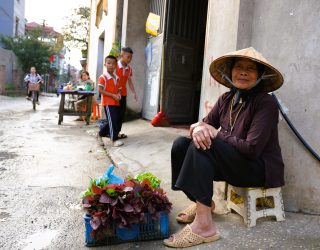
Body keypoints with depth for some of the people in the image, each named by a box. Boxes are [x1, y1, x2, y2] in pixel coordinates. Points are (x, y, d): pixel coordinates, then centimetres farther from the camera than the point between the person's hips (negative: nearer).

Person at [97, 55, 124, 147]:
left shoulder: (117, 78, 14)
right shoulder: (103, 77, -9)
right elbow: (100, 90, -15)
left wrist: (119, 94, -4)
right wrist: (113, 95, -19)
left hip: (116, 103, 8)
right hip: (108, 103, -8)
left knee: (116, 121, 11)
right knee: (112, 121, -10)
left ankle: (100, 134, 27)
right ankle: (114, 139, 1)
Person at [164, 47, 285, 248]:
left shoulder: (266, 103, -15)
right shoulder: (227, 99, 5)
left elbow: (251, 148, -23)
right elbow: (206, 123, 4)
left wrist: (215, 133, -15)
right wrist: (198, 128, -22)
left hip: (260, 168, -7)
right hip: (233, 162, 7)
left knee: (202, 145, -28)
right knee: (181, 144, -7)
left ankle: (204, 226, -27)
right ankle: (202, 204, 5)